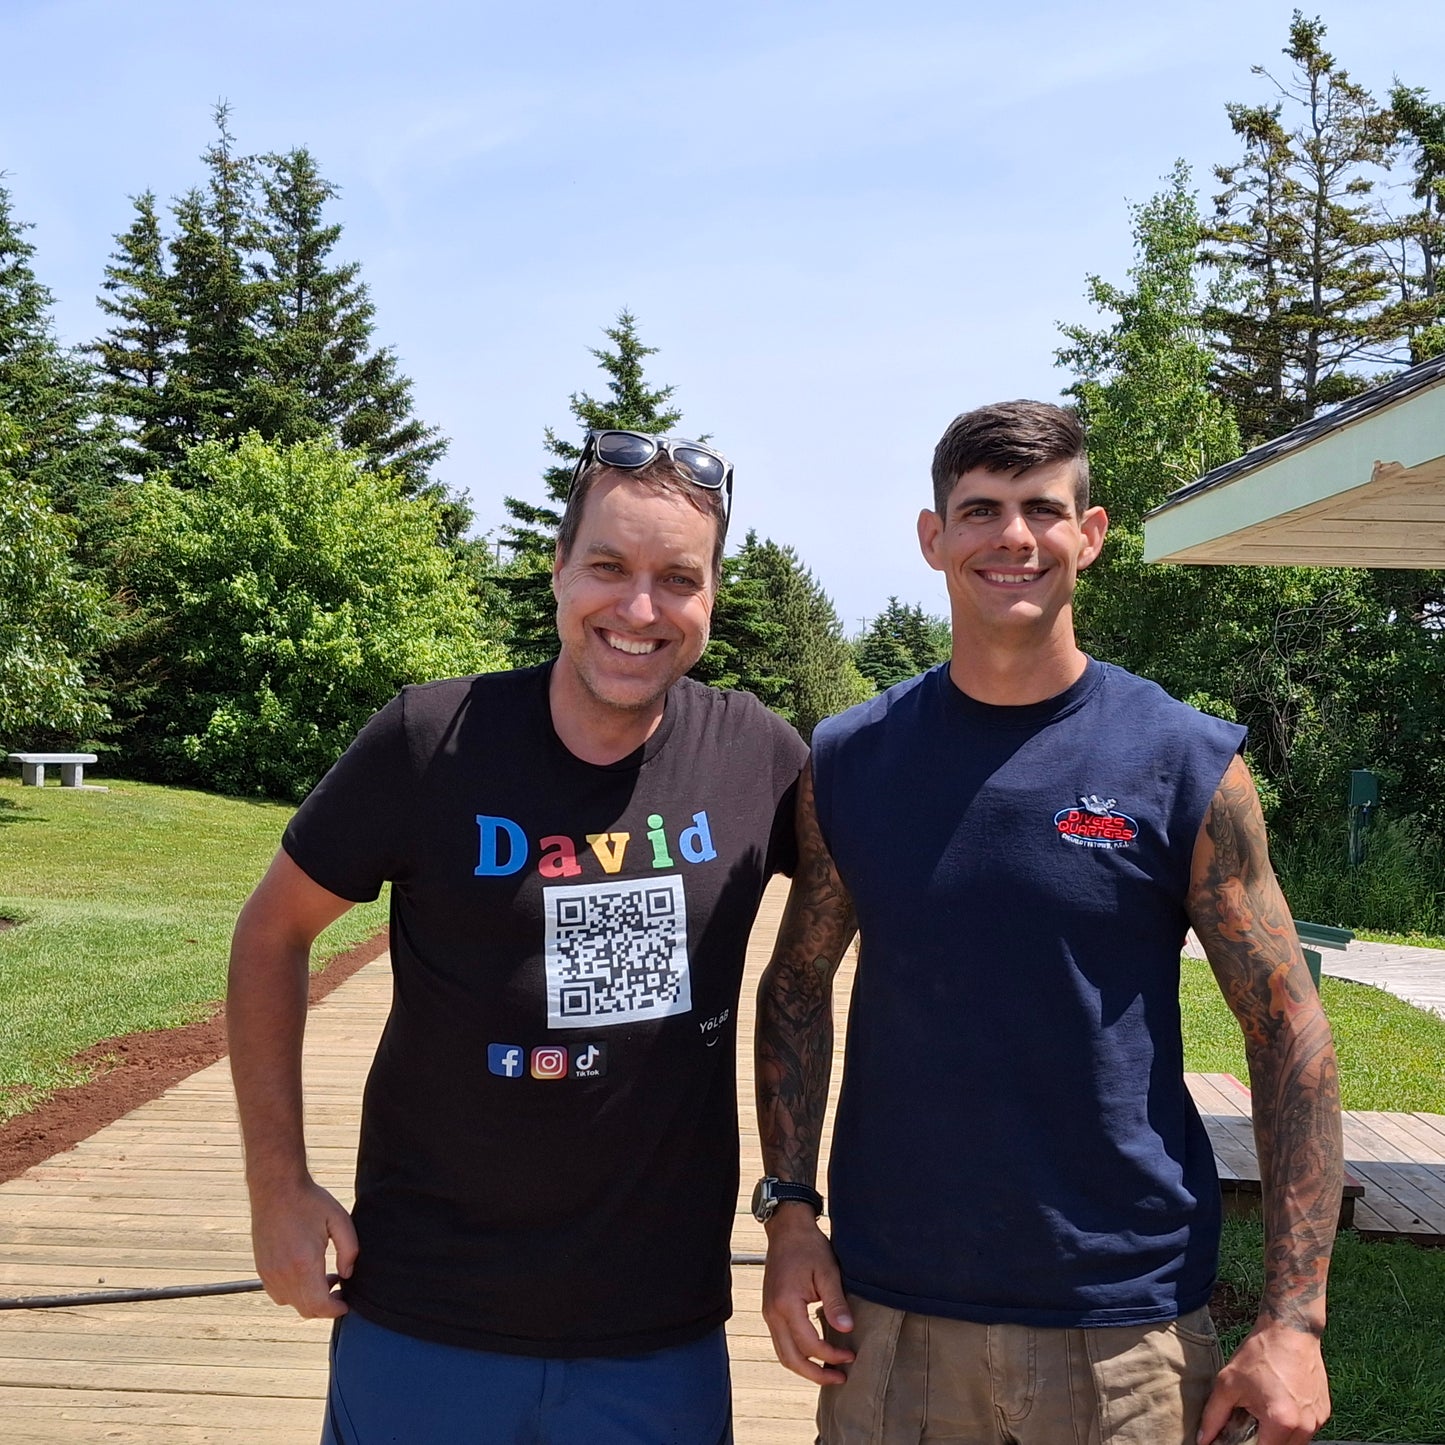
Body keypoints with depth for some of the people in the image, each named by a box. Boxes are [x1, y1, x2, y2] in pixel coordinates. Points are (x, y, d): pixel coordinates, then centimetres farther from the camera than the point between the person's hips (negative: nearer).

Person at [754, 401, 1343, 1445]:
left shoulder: (1189, 765, -7)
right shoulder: (848, 761, -1)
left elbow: (1290, 1033, -5)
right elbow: (799, 986, 7)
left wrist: (1294, 1321, -9)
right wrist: (789, 1207, -3)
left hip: (1125, 1323, -1)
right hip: (887, 1311, 2)